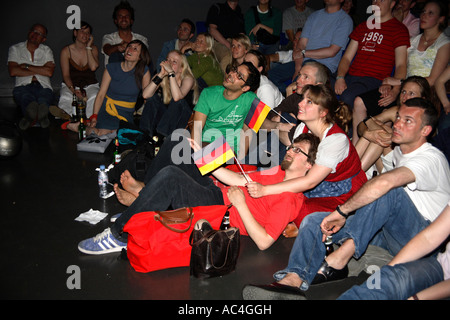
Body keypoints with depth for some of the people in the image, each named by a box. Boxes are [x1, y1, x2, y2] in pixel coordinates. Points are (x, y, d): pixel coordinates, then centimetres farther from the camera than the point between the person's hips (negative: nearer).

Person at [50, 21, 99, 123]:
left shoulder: (93, 49, 8)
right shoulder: (66, 51, 3)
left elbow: (93, 67, -12)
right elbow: (66, 75, -4)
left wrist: (88, 47, -7)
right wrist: (74, 90, -22)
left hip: (90, 85, 0)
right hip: (70, 85, 0)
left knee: (94, 97, -35)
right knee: (65, 97, -35)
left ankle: (89, 120, -60)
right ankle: (65, 114, -65)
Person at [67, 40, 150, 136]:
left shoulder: (143, 71, -3)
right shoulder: (112, 68, -1)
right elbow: (101, 94, -2)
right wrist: (94, 117, -12)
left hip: (126, 114, 1)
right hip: (107, 109, -1)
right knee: (100, 134, -28)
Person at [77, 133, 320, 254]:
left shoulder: (290, 198, -13)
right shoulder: (279, 171, 15)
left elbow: (264, 242, -20)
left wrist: (240, 204, -20)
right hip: (218, 194, 9)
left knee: (170, 177, -30)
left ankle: (118, 236, -17)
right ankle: (143, 190, 10)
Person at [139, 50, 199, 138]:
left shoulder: (188, 79, -13)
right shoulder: (163, 79, -2)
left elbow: (177, 97, -35)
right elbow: (145, 95, -19)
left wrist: (171, 72, -31)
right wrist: (161, 74, -23)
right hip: (166, 116, 4)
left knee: (178, 101, -30)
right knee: (153, 97, -15)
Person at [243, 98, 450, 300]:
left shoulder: (431, 158, -18)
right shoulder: (398, 152, 14)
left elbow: (384, 182, -35)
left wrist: (342, 211, -32)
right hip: (386, 234, 8)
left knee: (389, 189, -38)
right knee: (313, 221, -11)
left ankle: (338, 260, -39)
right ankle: (292, 281, -34)